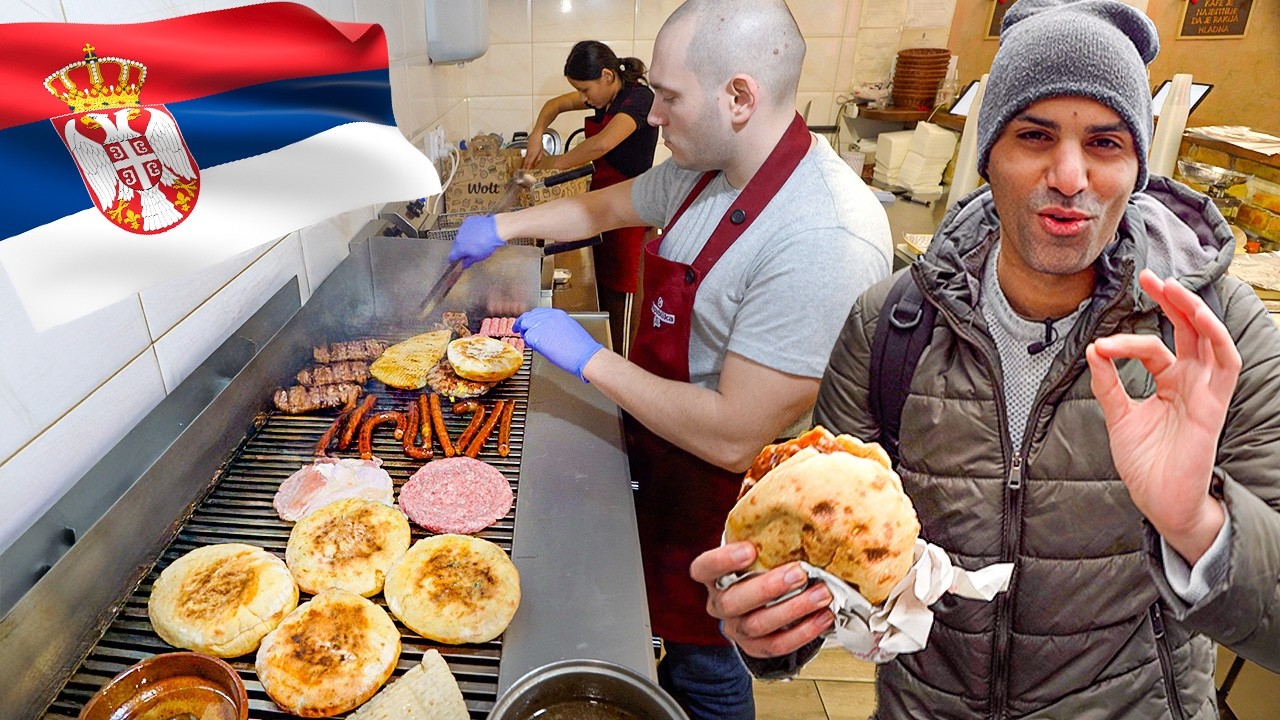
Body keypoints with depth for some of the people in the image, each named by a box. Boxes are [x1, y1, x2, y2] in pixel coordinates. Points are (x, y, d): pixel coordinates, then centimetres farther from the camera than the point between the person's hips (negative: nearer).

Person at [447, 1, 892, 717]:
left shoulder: (826, 241, -34)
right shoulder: (705, 170, -5)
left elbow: (734, 438, -33)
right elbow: (604, 206, 14)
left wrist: (590, 357, -26)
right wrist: (503, 226, 13)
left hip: (719, 499, -8)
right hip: (660, 456, 8)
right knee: (673, 631, 32)